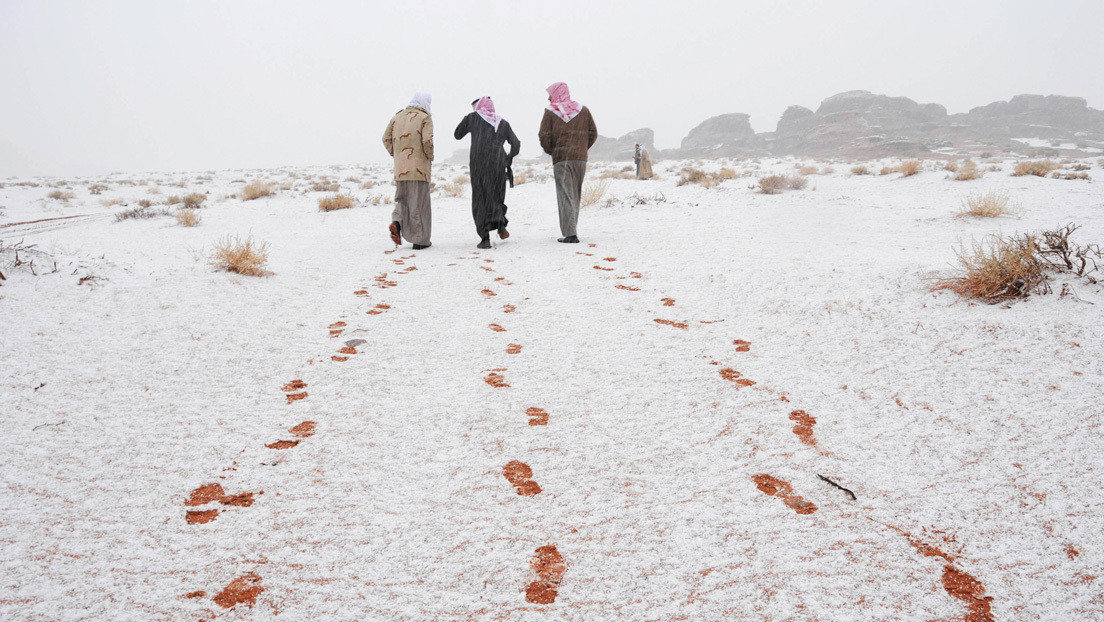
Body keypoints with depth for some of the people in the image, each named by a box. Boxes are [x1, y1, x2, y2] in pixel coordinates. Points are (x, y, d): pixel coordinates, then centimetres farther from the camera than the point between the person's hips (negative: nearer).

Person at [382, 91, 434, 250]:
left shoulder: (397, 116, 14)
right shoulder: (425, 118, -3)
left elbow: (386, 138, 9)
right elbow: (427, 140, -16)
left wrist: (395, 155, 16)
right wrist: (430, 156, 0)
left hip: (400, 166, 5)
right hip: (419, 166, -5)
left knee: (402, 198, 18)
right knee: (419, 202, 2)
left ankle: (397, 223, -10)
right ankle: (420, 240, 6)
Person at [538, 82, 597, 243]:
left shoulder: (550, 112, -1)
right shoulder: (583, 110, 11)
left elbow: (544, 136, -6)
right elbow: (593, 133, 9)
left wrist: (550, 151, 11)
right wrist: (581, 149, 16)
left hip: (561, 159, -4)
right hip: (580, 158, 4)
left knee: (565, 195, -5)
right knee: (575, 195, 14)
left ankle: (570, 234, -14)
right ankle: (571, 230, 18)